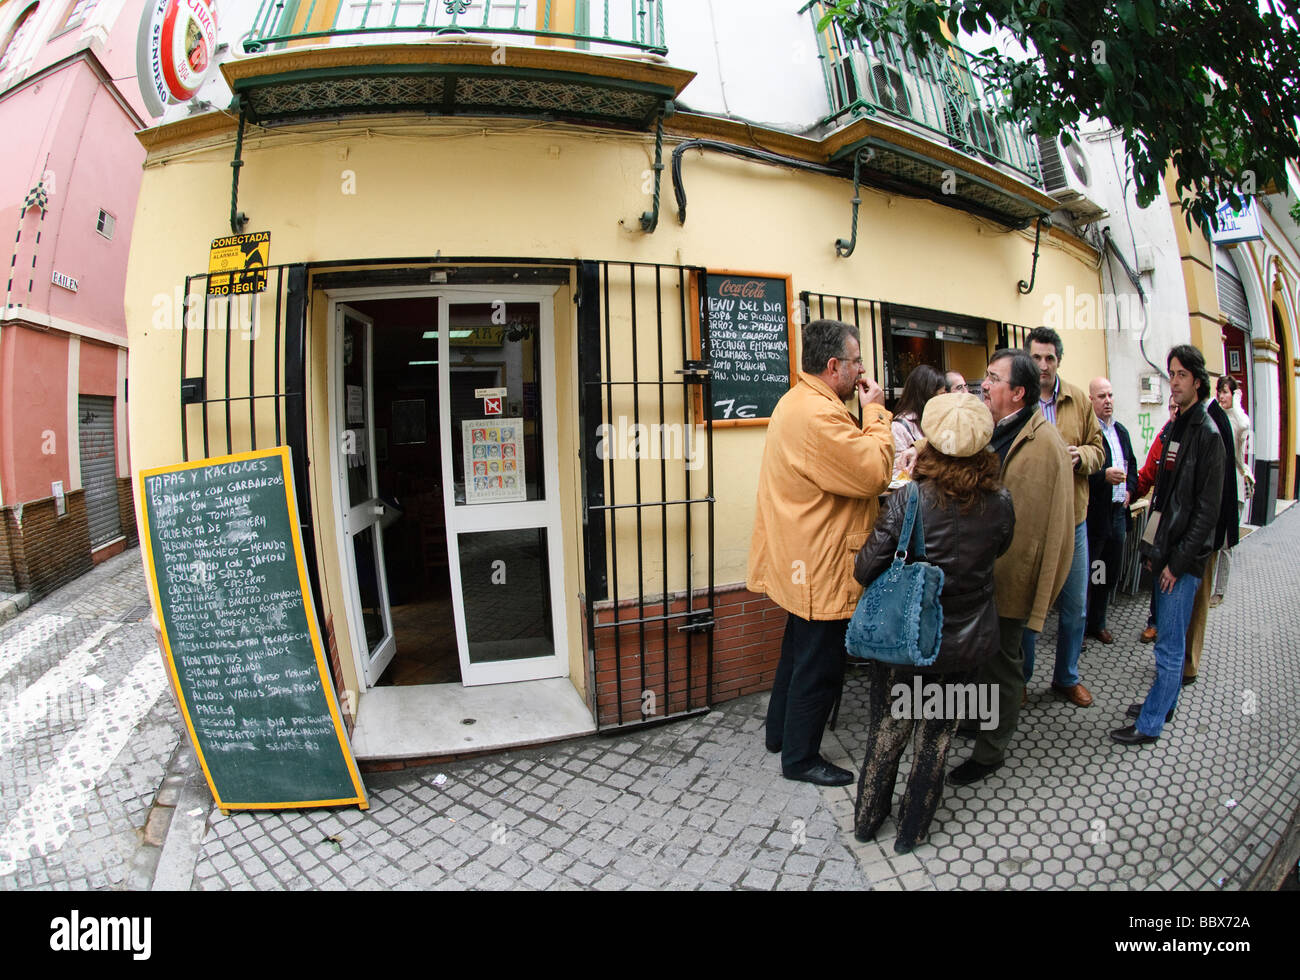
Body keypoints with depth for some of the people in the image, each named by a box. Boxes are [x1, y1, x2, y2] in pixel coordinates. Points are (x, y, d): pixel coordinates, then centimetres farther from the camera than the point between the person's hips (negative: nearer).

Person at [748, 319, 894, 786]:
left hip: (802, 560, 11)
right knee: (820, 664, 5)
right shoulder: (818, 415, -26)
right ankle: (801, 757, 22)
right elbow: (873, 472, -27)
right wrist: (876, 412, -16)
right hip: (820, 565, -11)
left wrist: (869, 415, 0)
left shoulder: (797, 401, 10)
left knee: (799, 650, 24)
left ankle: (779, 731, 41)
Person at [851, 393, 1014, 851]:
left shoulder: (909, 500, -23)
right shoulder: (1000, 503, -13)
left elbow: (865, 570, -18)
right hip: (965, 645, 2)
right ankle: (912, 830, 38)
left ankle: (867, 820, 39)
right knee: (936, 739, 20)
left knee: (887, 732, 19)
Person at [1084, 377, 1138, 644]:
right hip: (1093, 514, -8)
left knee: (1110, 574, 17)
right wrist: (1104, 475, -29)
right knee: (1084, 573, 1)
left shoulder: (1121, 431, 14)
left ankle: (1097, 623, 31)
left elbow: (1132, 464, 23)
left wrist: (1130, 489, 7)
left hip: (1117, 512, 8)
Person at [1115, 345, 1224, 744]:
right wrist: (1155, 548, 13)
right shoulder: (1175, 427, 12)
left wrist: (1178, 560, -16)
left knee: (1169, 643, 0)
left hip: (1185, 558, -8)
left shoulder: (1207, 433, -13)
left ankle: (1150, 724, 9)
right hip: (1167, 551, 8)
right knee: (1167, 633, 19)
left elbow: (1207, 509, -16)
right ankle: (1165, 701, 33)